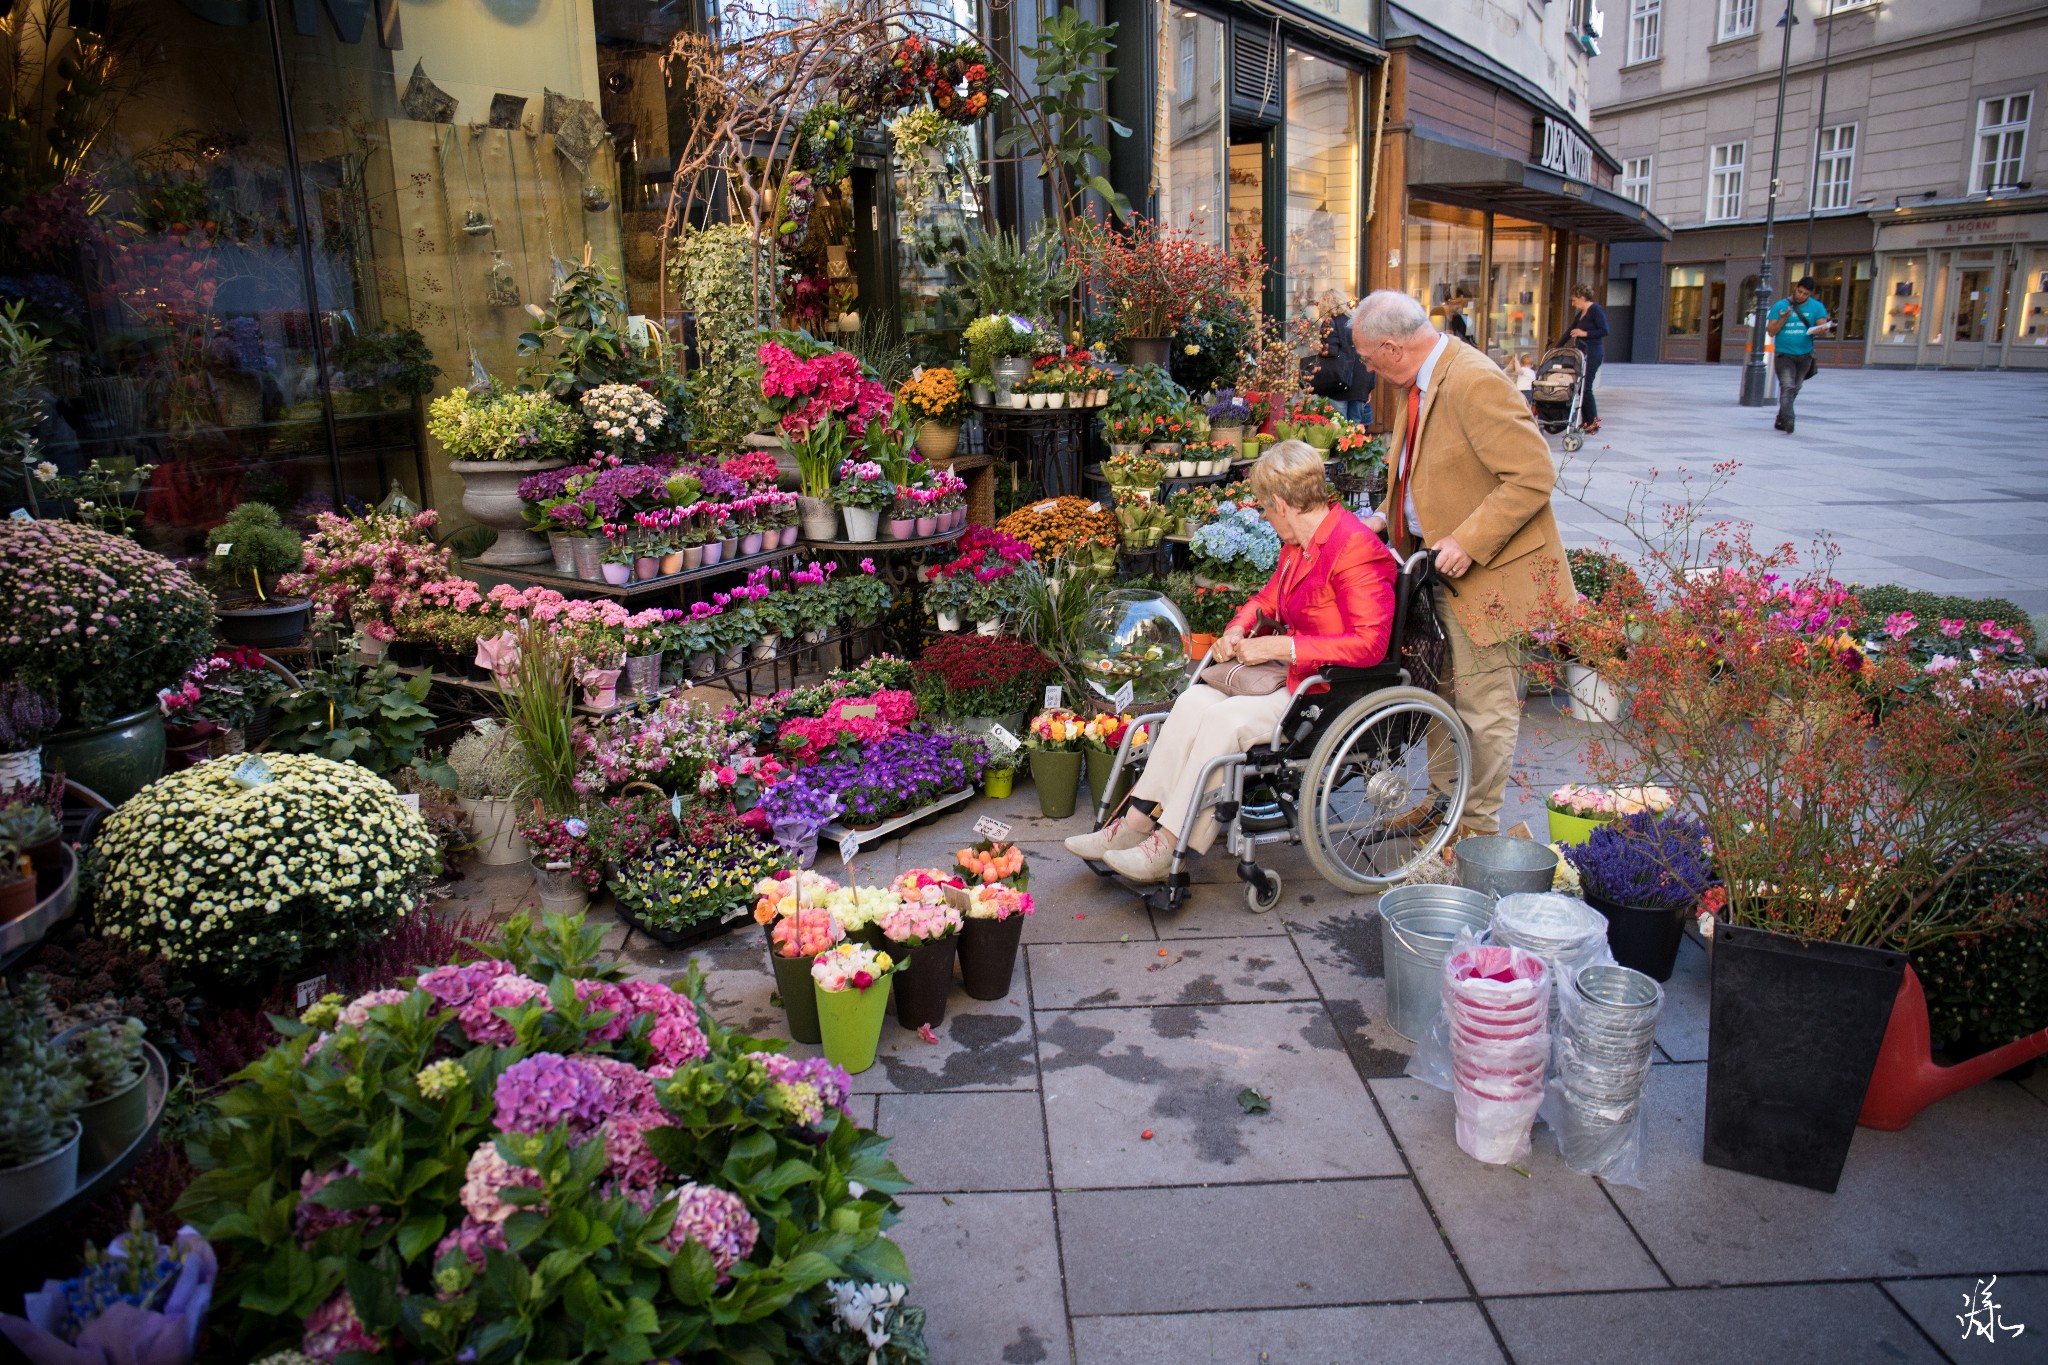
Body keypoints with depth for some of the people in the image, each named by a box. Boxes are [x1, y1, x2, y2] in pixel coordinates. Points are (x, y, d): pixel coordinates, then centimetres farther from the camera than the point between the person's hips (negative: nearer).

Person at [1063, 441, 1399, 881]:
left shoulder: (1355, 548, -18)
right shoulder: (1297, 544, 11)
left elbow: (1368, 644, -24)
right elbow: (1270, 597, 27)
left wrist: (1279, 647, -22)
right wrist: (1239, 628, 5)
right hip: (1292, 675, 9)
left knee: (1228, 718, -26)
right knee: (1195, 700, -10)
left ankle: (1169, 848, -19)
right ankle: (1135, 824, -10)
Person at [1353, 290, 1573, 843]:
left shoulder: (1475, 382, -23)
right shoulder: (1414, 383, 7)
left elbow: (1534, 476, -25)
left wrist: (1468, 542, -27)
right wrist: (1389, 515, 8)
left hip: (1482, 570, -9)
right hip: (1435, 567, 10)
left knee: (1484, 703, 3)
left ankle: (1479, 824, 17)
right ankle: (1442, 799, 35)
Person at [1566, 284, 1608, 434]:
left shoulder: (1596, 310, -9)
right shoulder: (1580, 313, 16)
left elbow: (1605, 331, -15)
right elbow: (1570, 331, 23)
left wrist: (1584, 333, -16)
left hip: (1593, 353, -8)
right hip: (1582, 352, 8)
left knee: (1585, 386, -10)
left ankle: (1593, 422, -4)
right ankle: (1585, 421, 9)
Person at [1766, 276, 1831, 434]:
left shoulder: (1817, 307, 4)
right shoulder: (1780, 306, -1)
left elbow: (1822, 325, -5)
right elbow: (1771, 332, -3)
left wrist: (1820, 330, -28)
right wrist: (1783, 318, -18)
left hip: (1804, 356, 3)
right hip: (1784, 354, -3)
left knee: (1794, 390, 12)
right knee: (1787, 387, -20)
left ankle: (1780, 421, 23)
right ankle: (1787, 419, -31)